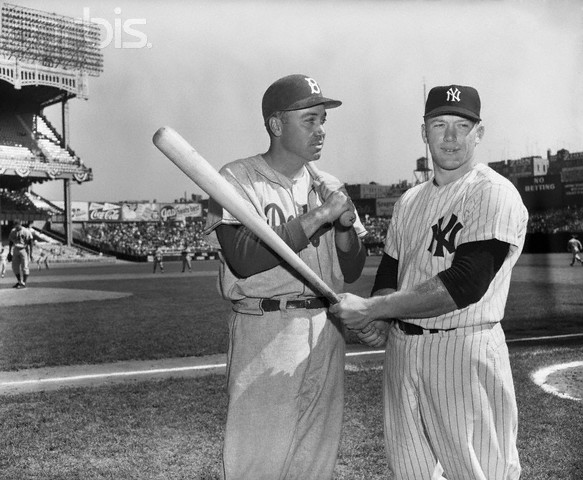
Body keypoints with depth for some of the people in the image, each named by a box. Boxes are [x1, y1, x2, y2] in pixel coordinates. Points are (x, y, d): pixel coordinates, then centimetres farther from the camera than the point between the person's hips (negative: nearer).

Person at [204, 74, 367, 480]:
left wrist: (344, 222, -8)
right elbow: (243, 259, -20)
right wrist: (317, 217, -18)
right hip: (264, 335, -5)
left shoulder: (329, 186, 11)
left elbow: (351, 272, 11)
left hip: (326, 332, 5)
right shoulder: (237, 180, -4)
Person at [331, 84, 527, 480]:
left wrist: (373, 308, -20)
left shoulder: (494, 194, -11)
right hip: (401, 349, 7)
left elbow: (465, 284, -22)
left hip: (465, 353, -7)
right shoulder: (409, 201, 13)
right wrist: (379, 318, -5)